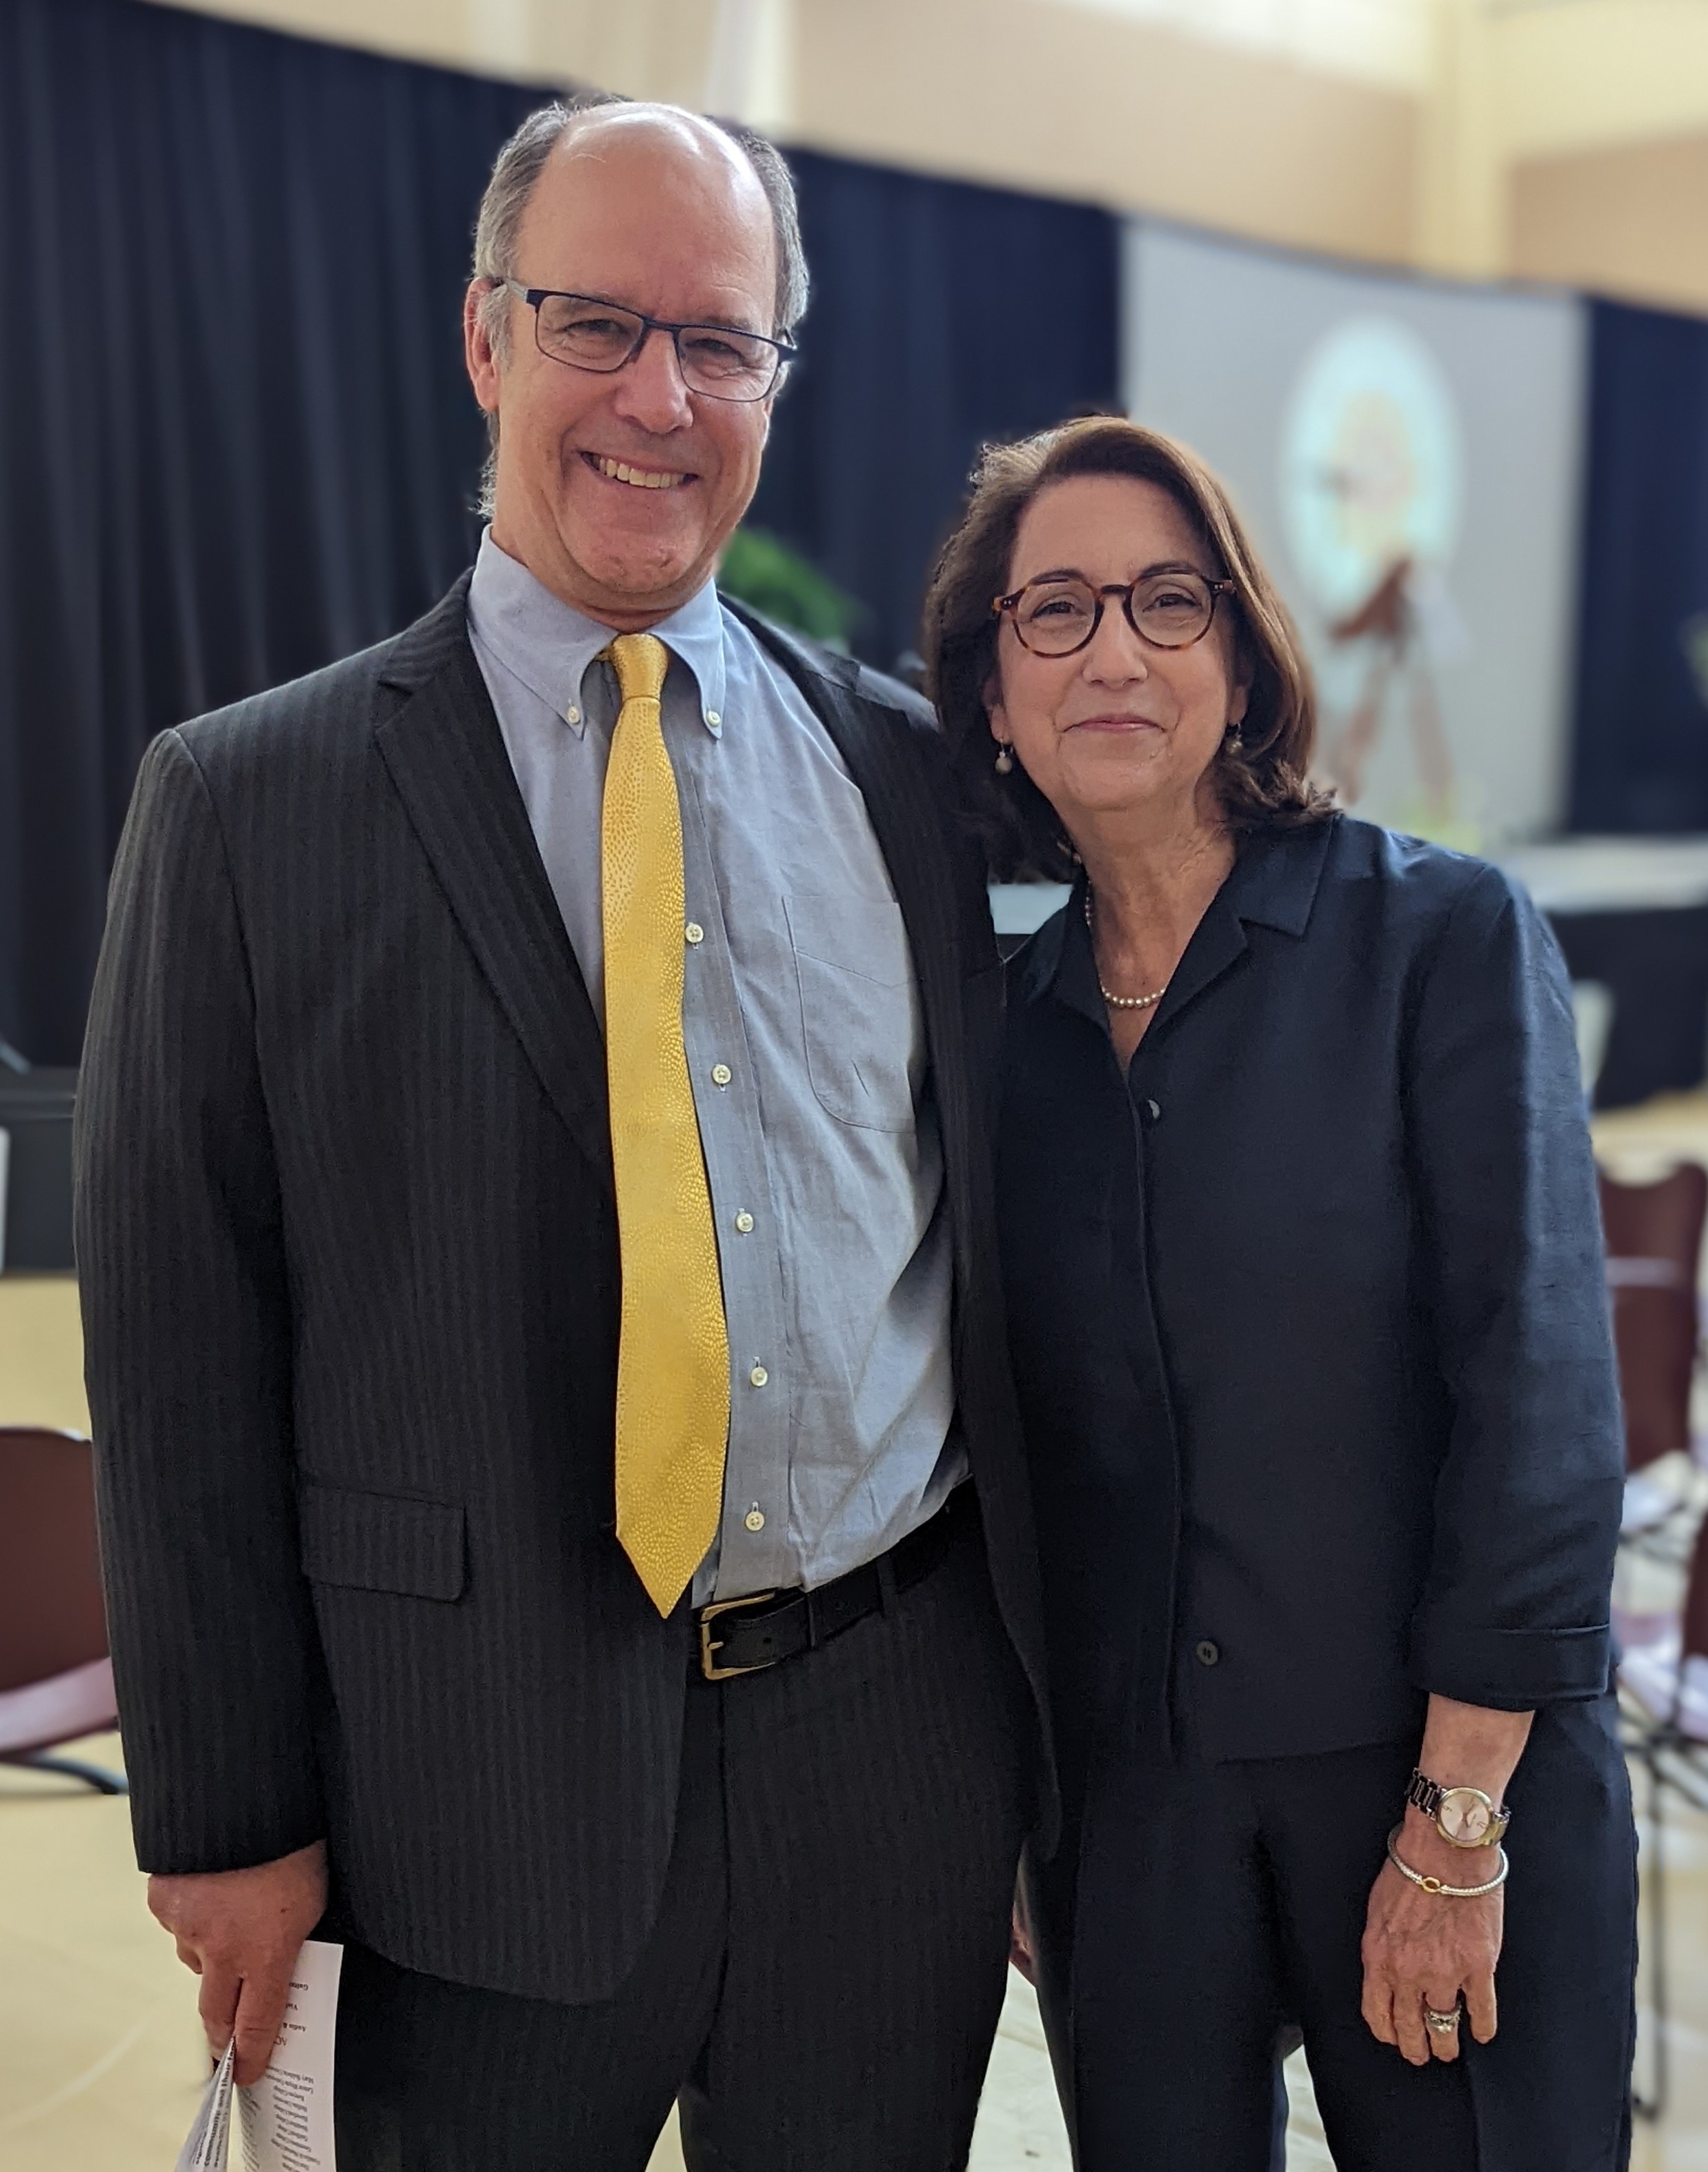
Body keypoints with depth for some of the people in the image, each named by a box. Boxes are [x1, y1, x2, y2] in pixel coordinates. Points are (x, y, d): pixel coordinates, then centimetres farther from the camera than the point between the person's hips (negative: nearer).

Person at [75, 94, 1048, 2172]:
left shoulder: (906, 767, 3)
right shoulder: (247, 800, -5)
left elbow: (994, 1241, 8)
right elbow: (180, 1354, -5)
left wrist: (1046, 1697, 10)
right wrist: (227, 1823, -4)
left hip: (905, 1750, 3)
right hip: (494, 1772, -2)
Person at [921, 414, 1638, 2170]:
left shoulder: (1447, 936, -9)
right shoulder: (1007, 1017, 3)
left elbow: (1537, 1392, -12)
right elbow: (1020, 1431, 7)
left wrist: (1458, 1821, -14)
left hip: (1448, 1761, -3)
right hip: (1119, 1794, 3)